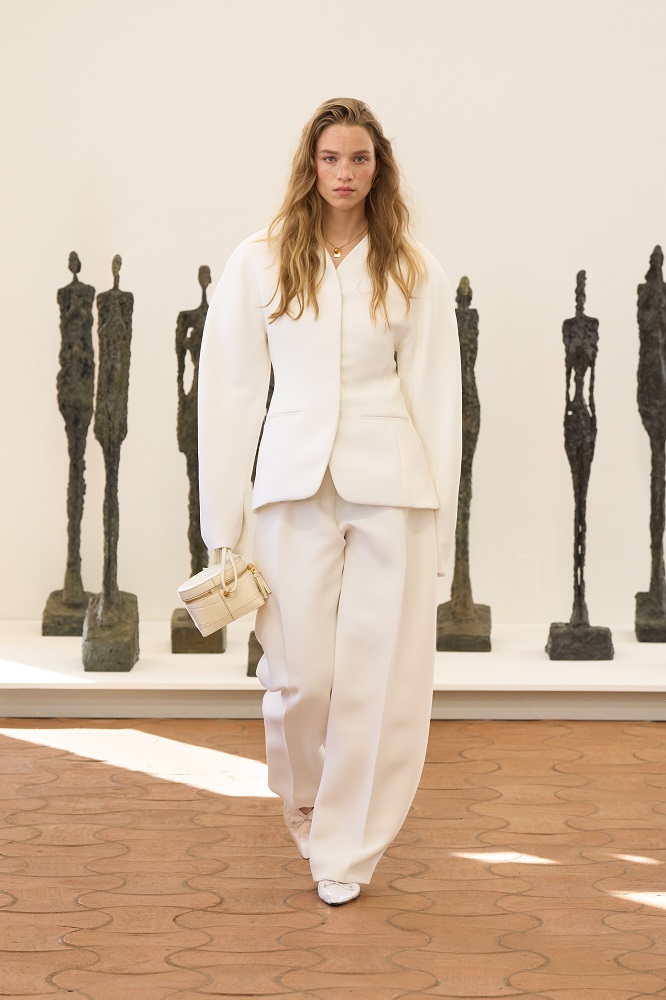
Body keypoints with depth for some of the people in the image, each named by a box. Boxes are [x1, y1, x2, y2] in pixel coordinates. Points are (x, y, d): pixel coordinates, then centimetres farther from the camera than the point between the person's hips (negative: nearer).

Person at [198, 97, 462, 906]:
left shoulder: (413, 271, 5)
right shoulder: (258, 264, 4)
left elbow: (436, 398, 5)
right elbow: (229, 392, 4)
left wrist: (440, 521, 0)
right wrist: (222, 525, 2)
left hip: (391, 488, 0)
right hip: (295, 484, 0)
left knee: (379, 676, 1)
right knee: (300, 675, 0)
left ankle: (348, 849, 18)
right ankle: (305, 800, 32)